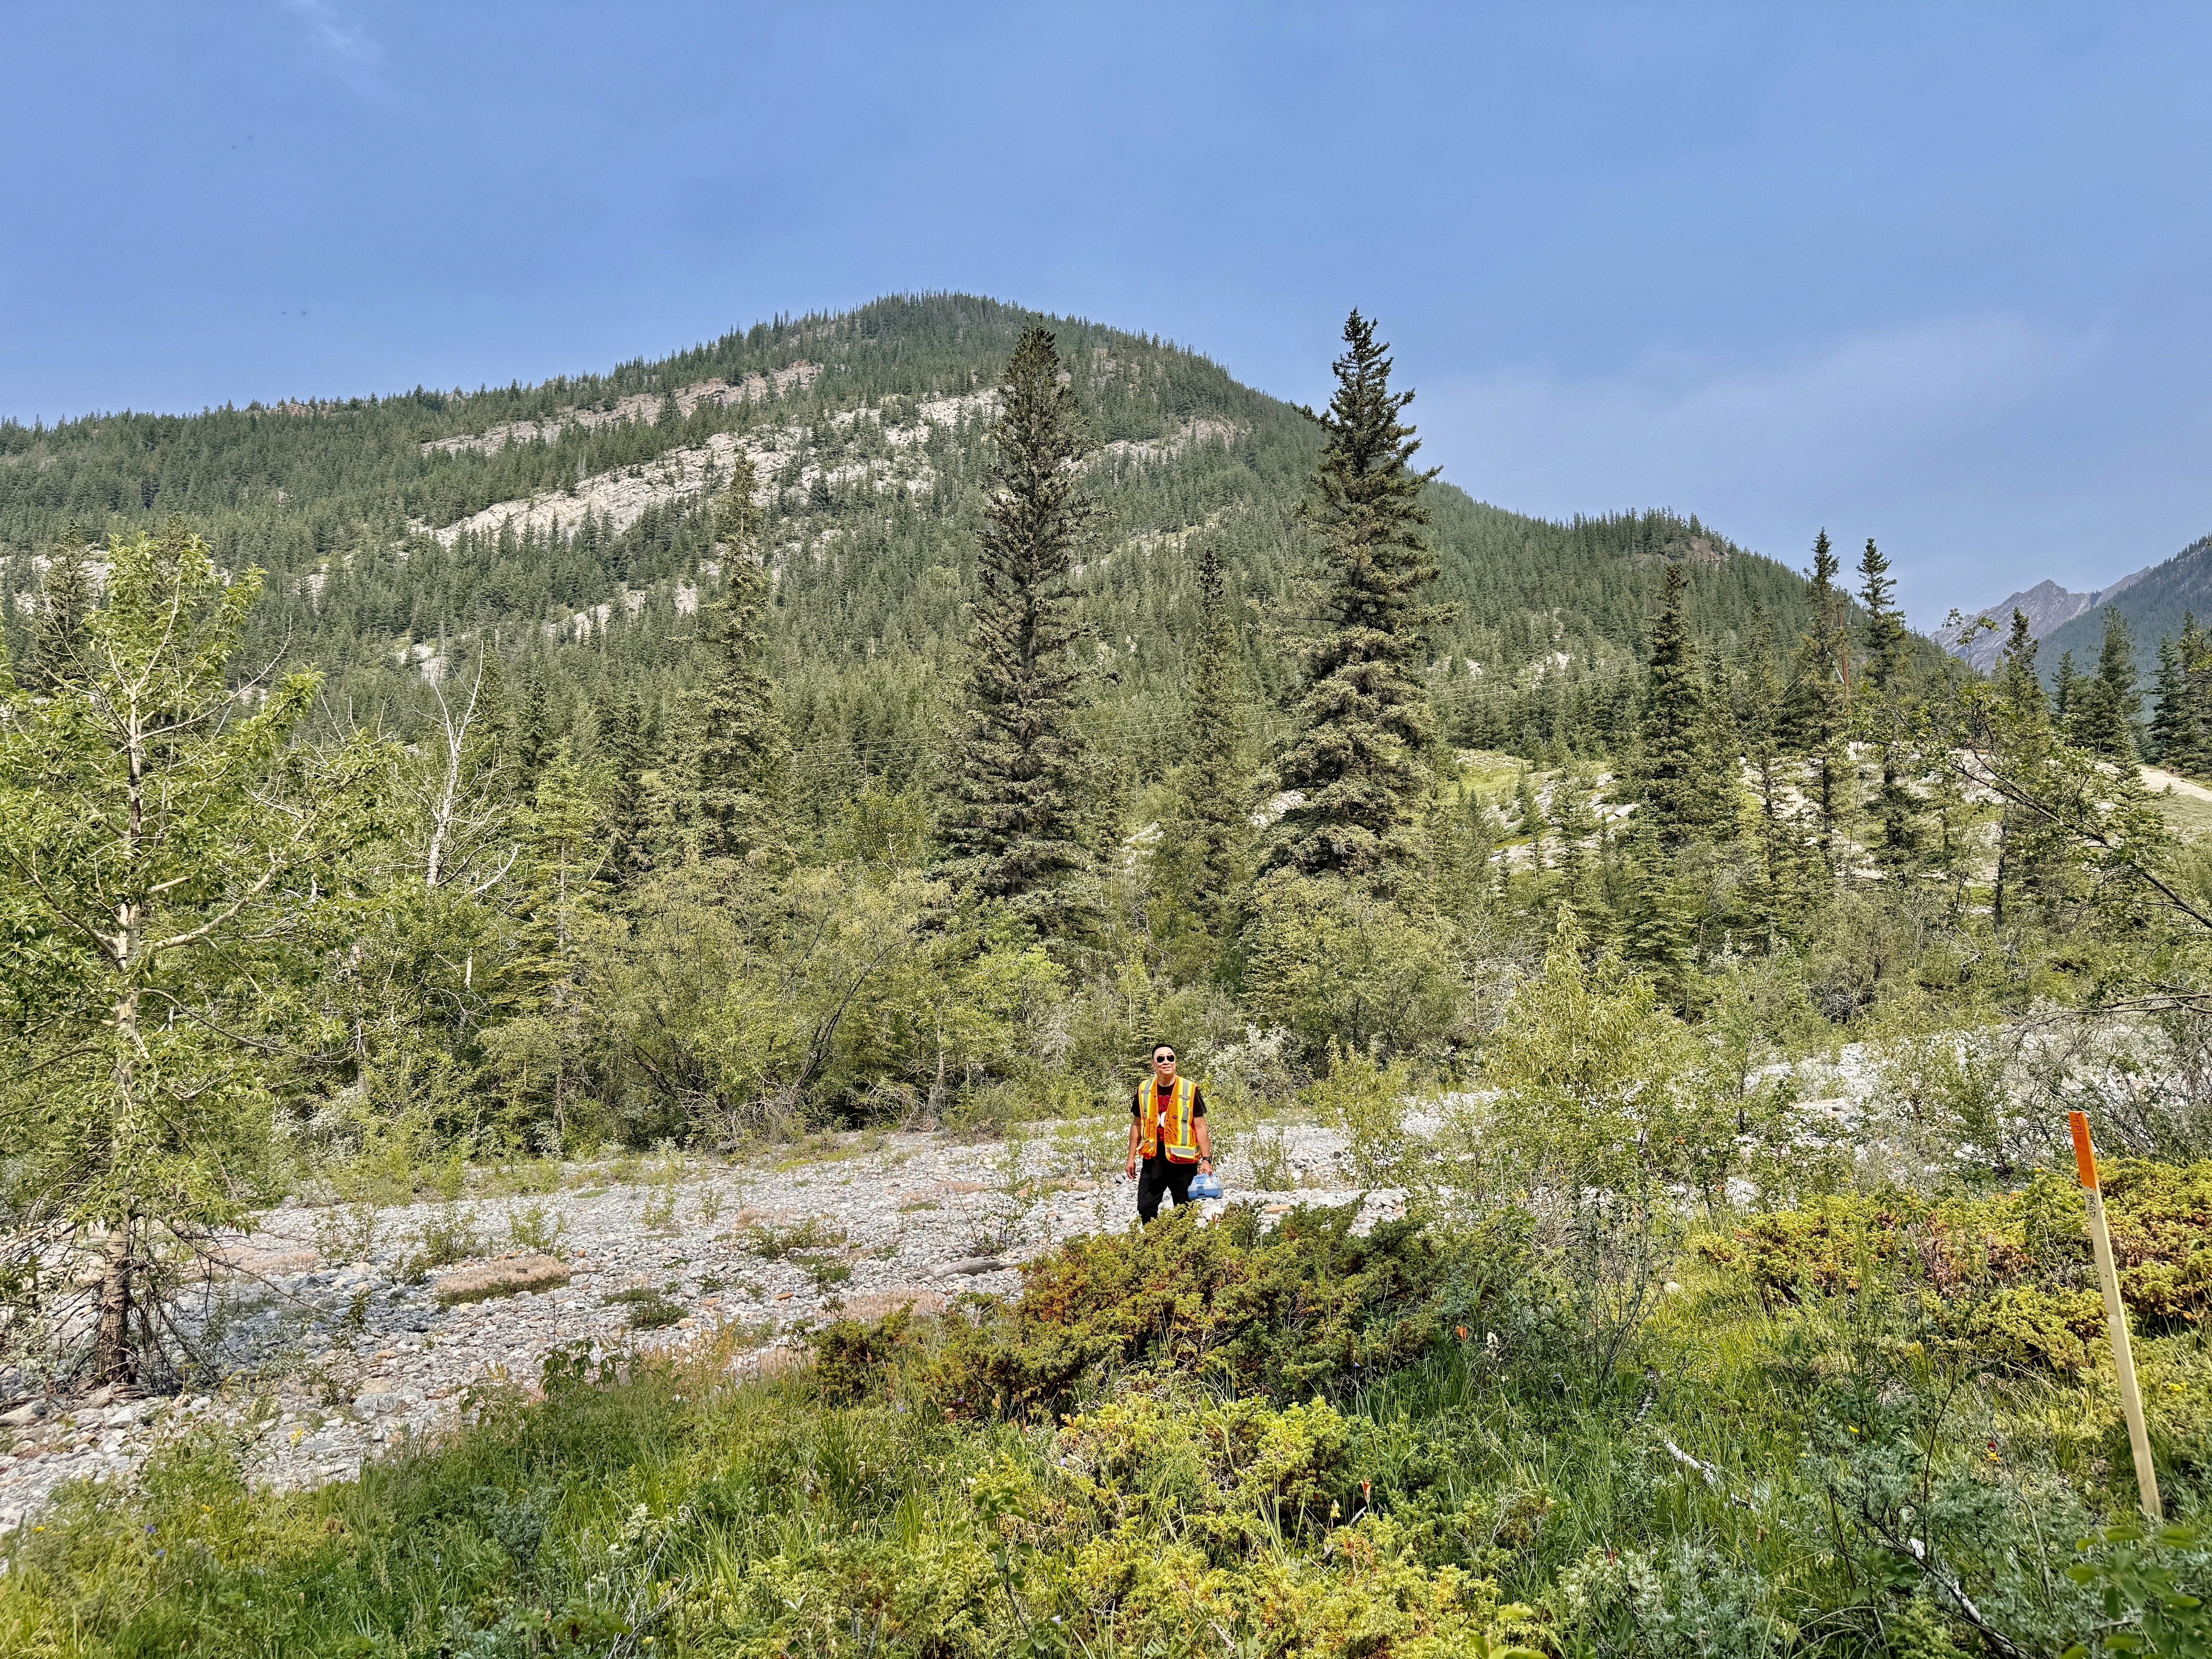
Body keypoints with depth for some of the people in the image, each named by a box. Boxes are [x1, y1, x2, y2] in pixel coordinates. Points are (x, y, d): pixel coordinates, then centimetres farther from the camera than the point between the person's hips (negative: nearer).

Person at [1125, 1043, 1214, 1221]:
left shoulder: (1190, 1090, -6)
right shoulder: (1144, 1090, 3)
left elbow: (1200, 1127, -4)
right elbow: (1137, 1125, 13)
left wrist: (1206, 1160, -8)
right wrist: (1132, 1158, 12)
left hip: (1183, 1162, -3)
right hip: (1153, 1161, 3)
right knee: (1145, 1209, 2)